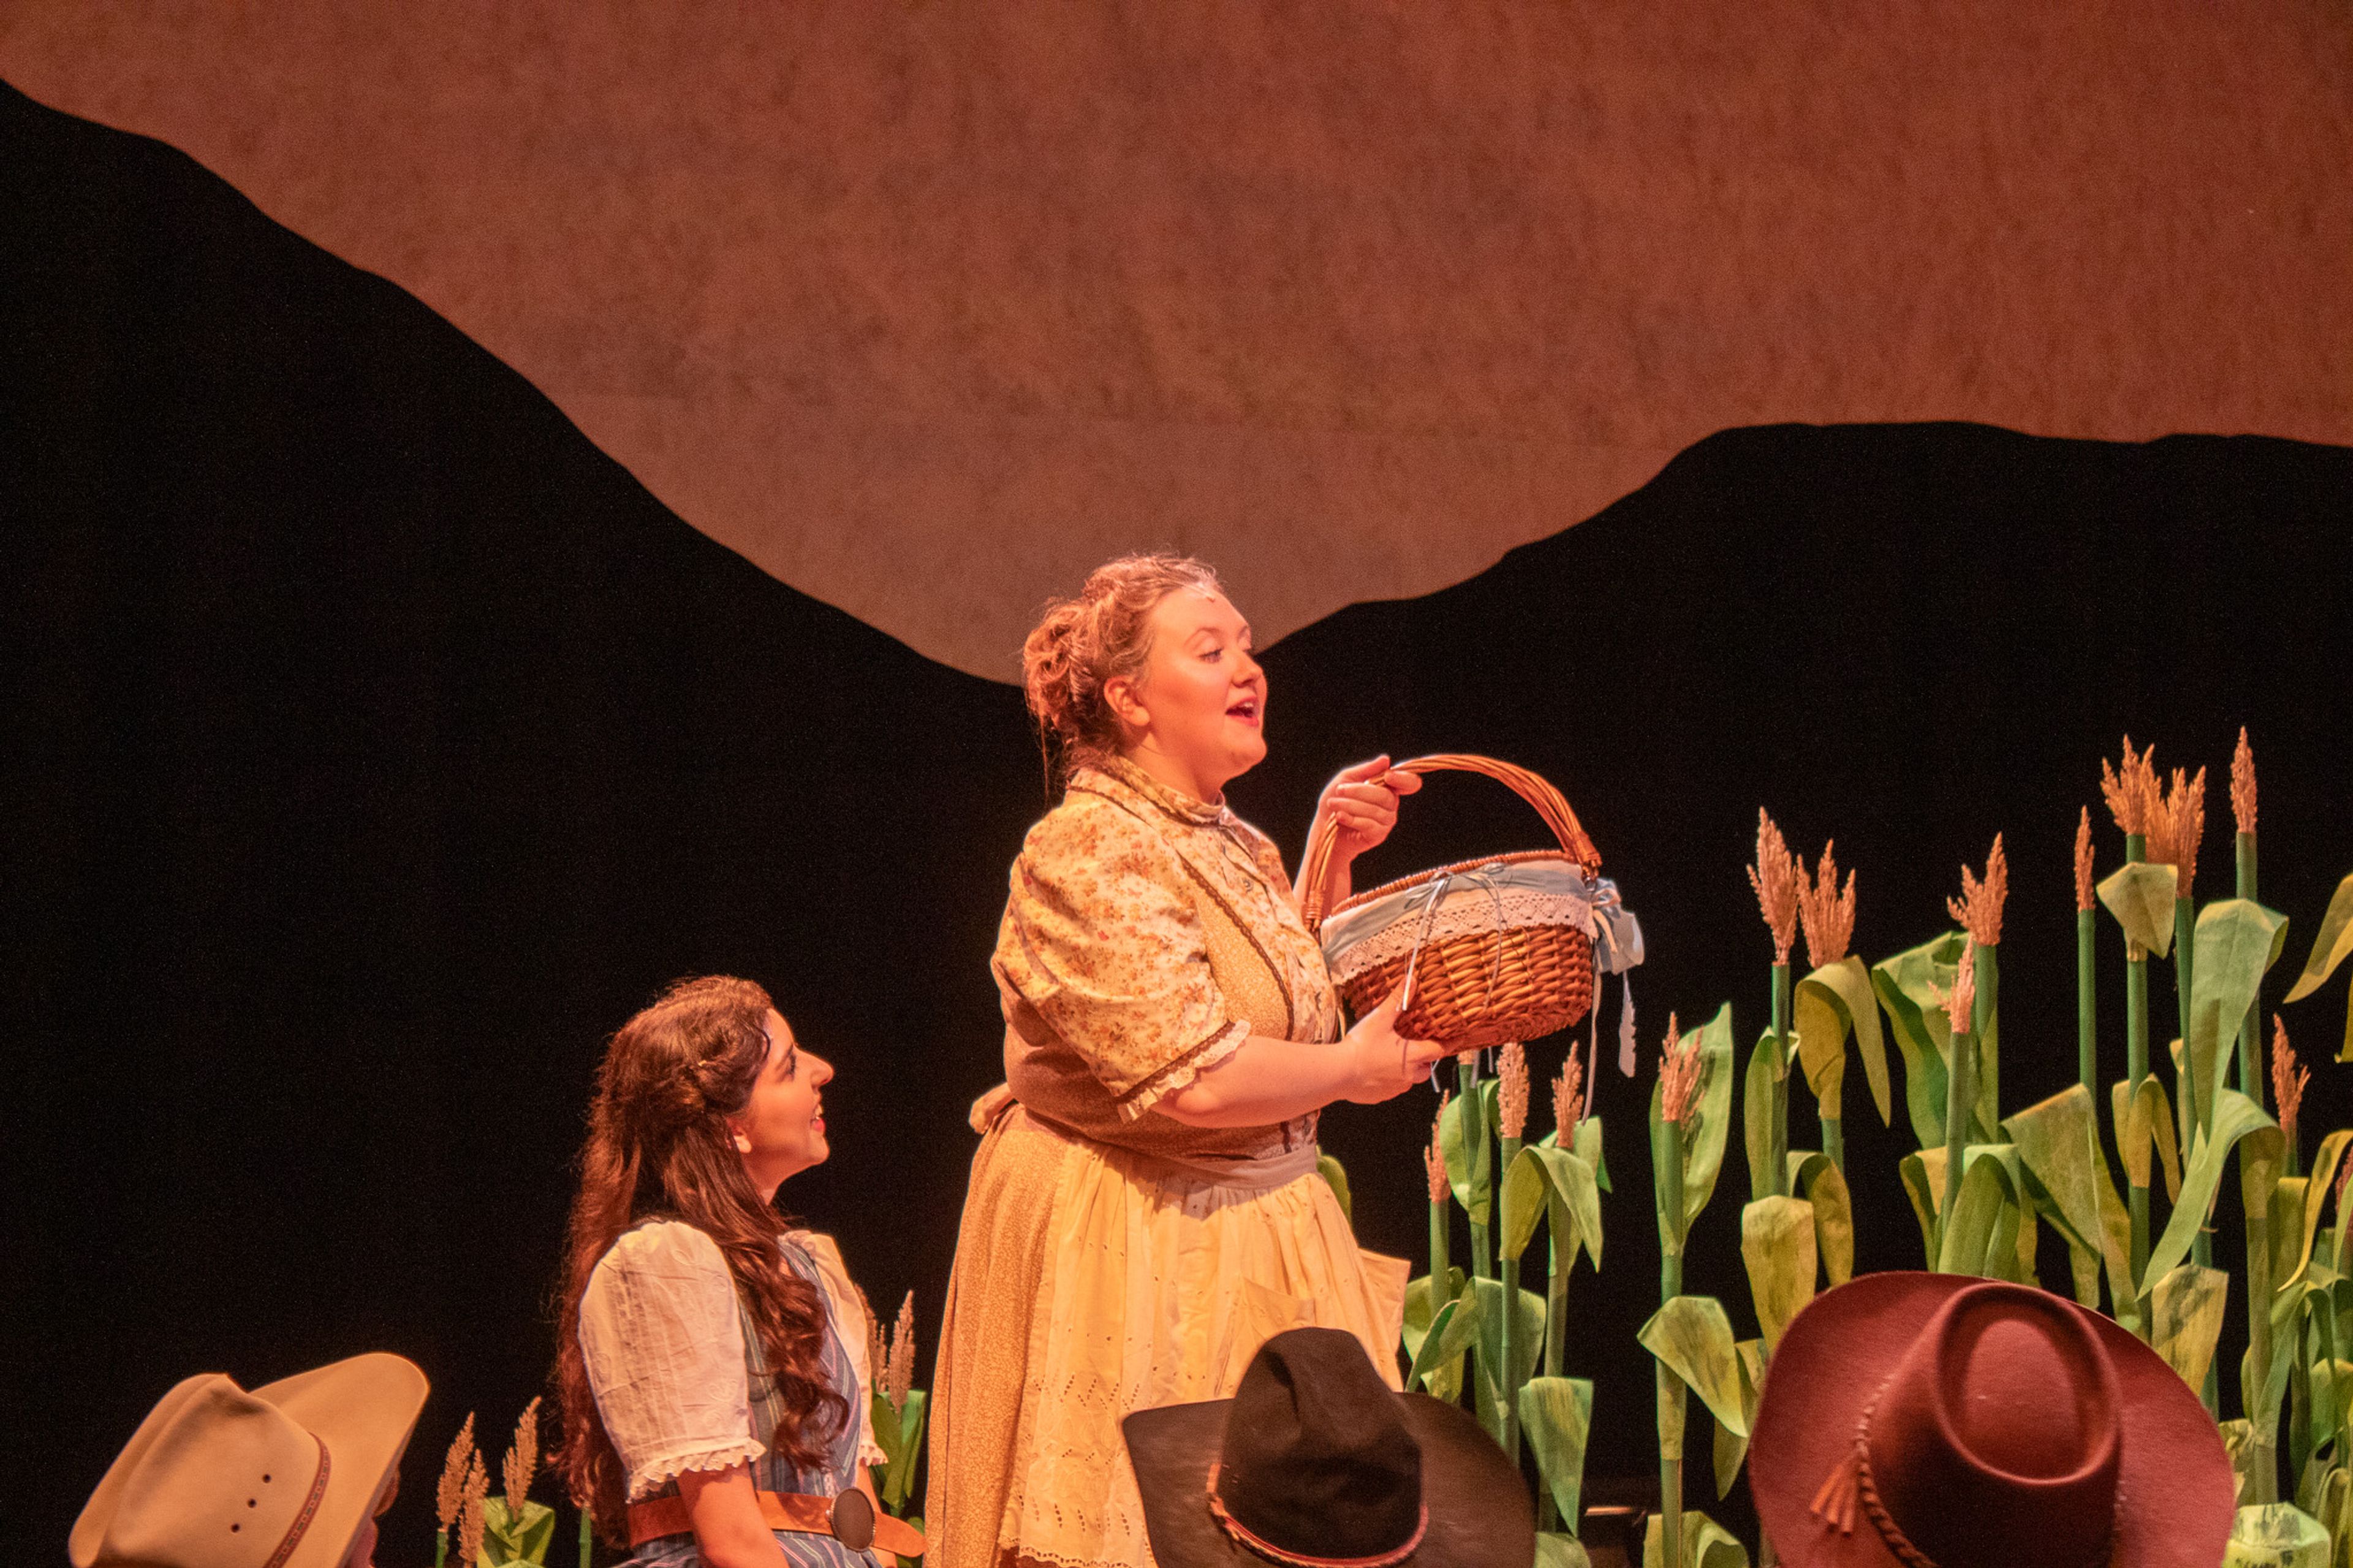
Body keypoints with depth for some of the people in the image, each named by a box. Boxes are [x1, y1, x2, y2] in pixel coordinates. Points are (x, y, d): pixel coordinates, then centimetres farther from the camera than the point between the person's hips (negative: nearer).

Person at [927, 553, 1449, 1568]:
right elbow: (1193, 1076, -24)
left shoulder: (1238, 848, 11)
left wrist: (1332, 860, 14)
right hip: (1127, 1250, -9)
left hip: (1255, 1239, 9)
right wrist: (1354, 1071, -9)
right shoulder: (1089, 850, -16)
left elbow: (1300, 1007, 27)